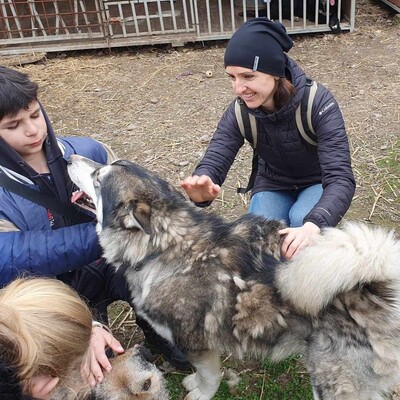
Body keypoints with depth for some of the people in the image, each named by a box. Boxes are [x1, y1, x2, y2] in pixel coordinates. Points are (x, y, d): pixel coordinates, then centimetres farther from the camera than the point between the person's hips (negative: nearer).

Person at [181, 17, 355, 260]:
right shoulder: (239, 113, -20)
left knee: (301, 219, -34)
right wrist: (202, 190, -52)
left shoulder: (319, 104, -30)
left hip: (319, 182, -2)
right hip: (273, 185, 3)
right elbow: (213, 161, -25)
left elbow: (341, 177, -37)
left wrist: (314, 224, -58)